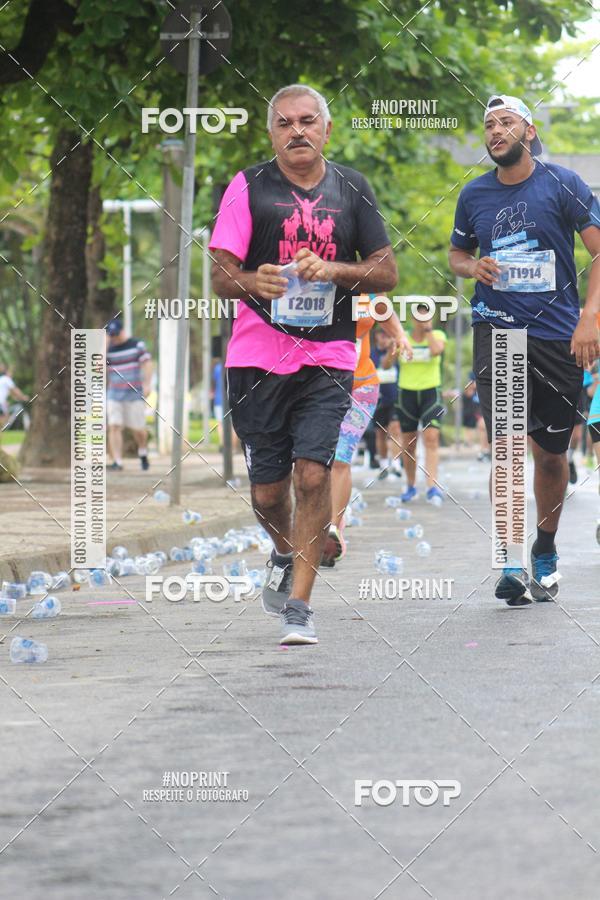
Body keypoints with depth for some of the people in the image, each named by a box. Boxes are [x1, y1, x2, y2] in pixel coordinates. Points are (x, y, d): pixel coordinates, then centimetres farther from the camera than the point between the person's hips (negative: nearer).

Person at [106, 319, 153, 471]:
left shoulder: (137, 345, 0)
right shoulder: (108, 349, 7)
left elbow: (147, 363, -5)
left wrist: (147, 383, -16)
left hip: (134, 394, -2)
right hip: (114, 395, 2)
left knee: (138, 429, 2)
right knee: (114, 427, -11)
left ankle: (143, 453, 31)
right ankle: (117, 462, -12)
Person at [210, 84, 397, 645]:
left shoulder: (352, 189, 8)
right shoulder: (249, 187, 2)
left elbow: (387, 272, 9)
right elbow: (221, 275, -1)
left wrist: (334, 270, -10)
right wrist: (253, 282, -24)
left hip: (328, 359, 0)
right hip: (257, 356, 0)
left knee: (313, 473, -14)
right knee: (267, 489, 5)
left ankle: (299, 605, -6)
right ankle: (285, 557, 38)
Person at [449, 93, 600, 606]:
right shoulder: (474, 195, 8)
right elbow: (457, 253, 24)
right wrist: (472, 267, -1)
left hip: (557, 334, -1)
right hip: (496, 329, 1)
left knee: (551, 453, 9)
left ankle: (546, 553, 31)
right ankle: (511, 564, -16)